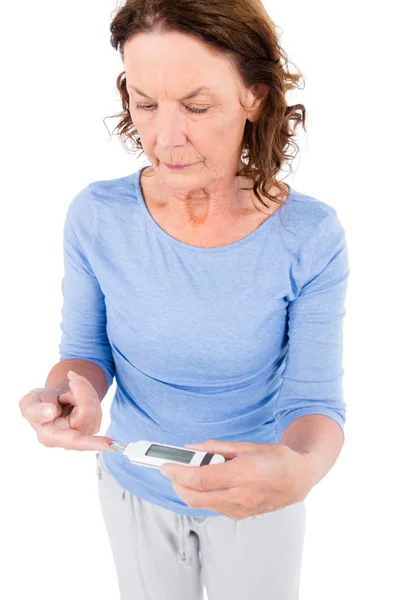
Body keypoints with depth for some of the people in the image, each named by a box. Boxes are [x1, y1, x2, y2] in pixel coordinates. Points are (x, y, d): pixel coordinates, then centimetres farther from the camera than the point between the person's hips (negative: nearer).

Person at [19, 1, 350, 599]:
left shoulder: (311, 237, -23)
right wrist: (71, 391, -31)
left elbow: (316, 401, -19)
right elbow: (87, 350, -7)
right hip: (135, 483, 2)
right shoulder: (95, 216, -19)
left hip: (260, 494, -1)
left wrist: (300, 470, -42)